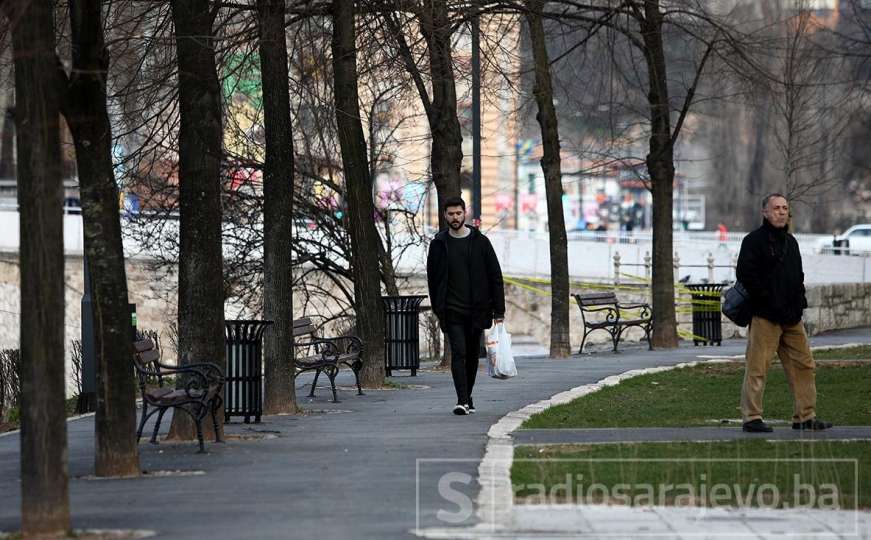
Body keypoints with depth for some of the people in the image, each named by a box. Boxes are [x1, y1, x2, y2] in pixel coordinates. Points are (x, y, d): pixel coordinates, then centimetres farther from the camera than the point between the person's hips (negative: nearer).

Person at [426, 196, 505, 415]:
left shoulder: (480, 242, 2)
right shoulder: (439, 244, 3)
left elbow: (495, 276, 2)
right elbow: (432, 277, 9)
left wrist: (498, 309, -3)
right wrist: (438, 307, 5)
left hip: (476, 310, 1)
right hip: (452, 311, -1)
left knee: (472, 355, 10)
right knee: (458, 353, -13)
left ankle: (467, 396, 25)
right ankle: (462, 400, -18)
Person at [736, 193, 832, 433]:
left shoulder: (790, 242, 19)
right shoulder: (754, 241, -6)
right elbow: (746, 275, -15)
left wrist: (799, 301, 9)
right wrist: (770, 302, -17)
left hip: (791, 317, 8)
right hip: (765, 316, -8)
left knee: (804, 365, 7)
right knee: (757, 367, -6)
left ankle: (805, 416, 13)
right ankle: (751, 417, -3)